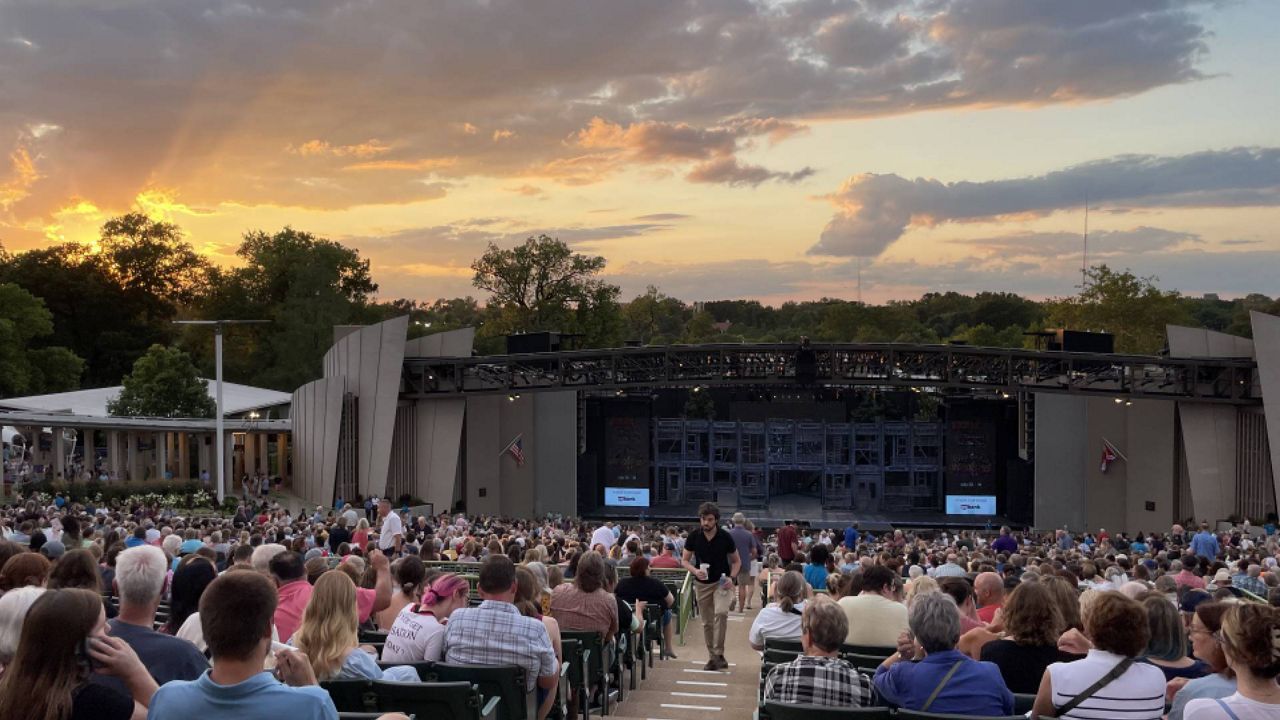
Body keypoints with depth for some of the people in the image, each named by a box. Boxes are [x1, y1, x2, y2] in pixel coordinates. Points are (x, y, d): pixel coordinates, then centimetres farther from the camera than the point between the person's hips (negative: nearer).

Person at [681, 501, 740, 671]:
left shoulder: (725, 537, -11)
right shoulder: (694, 536, -7)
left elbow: (736, 561, 2)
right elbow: (684, 560, 1)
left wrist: (731, 577, -15)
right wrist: (695, 571, -19)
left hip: (722, 582, -3)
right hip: (702, 584, 3)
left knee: (721, 613, -25)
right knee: (707, 622, 8)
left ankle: (719, 654, -16)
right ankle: (712, 657, 22)